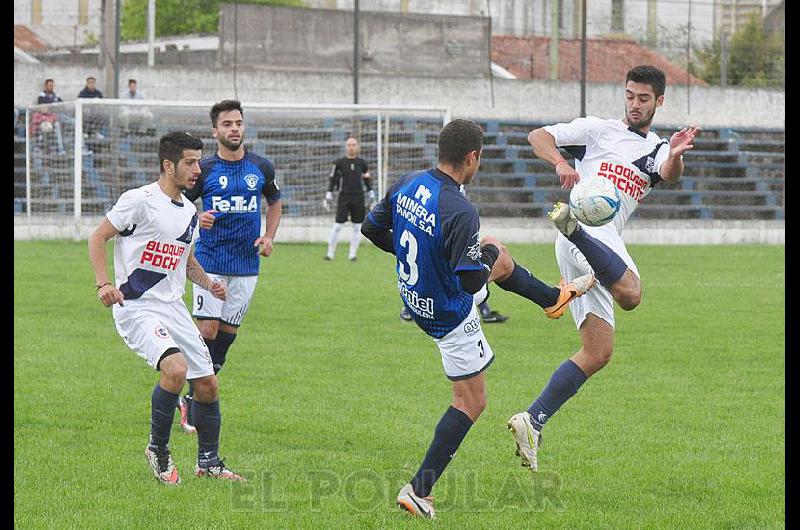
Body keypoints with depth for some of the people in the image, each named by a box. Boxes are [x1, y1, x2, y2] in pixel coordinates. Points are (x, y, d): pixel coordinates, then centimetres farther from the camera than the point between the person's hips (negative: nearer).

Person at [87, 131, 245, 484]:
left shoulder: (188, 211, 13)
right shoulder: (139, 200, -10)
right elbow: (98, 237, -7)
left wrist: (208, 284, 8)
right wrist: (103, 282, -19)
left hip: (173, 308, 8)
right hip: (136, 307, -8)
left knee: (207, 383, 5)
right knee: (176, 368, -28)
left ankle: (208, 462, 23)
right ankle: (158, 449, -7)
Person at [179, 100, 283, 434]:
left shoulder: (261, 168, 4)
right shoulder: (204, 169, -3)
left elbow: (275, 203, 21)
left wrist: (269, 237, 5)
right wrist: (196, 219, -16)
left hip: (247, 265, 3)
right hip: (210, 262, -3)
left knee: (228, 332, 6)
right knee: (207, 331, -10)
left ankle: (194, 398, 20)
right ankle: (193, 404, 1)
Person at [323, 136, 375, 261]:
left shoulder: (362, 163, 7)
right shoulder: (339, 163, 1)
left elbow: (367, 180, 17)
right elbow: (332, 179, 5)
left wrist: (371, 195, 15)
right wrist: (328, 196, 2)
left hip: (358, 198, 2)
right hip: (344, 198, -2)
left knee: (357, 227, 4)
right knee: (337, 226, -8)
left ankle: (353, 254, 12)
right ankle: (330, 253, -1)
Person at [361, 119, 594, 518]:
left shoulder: (407, 184, -11)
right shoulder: (460, 212, -35)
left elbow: (371, 228, 2)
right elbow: (471, 281, -34)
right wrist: (488, 253, -12)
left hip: (414, 296, 8)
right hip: (450, 315, -8)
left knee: (501, 259, 29)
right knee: (471, 402, 6)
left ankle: (556, 297, 56)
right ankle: (419, 490, 2)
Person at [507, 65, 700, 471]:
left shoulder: (658, 149, 23)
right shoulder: (599, 129, 11)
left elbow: (670, 175, -2)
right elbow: (539, 136, 6)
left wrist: (676, 156, -26)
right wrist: (560, 163, -15)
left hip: (607, 241, 7)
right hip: (592, 228, -7)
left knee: (598, 353, 4)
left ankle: (532, 421, 1)